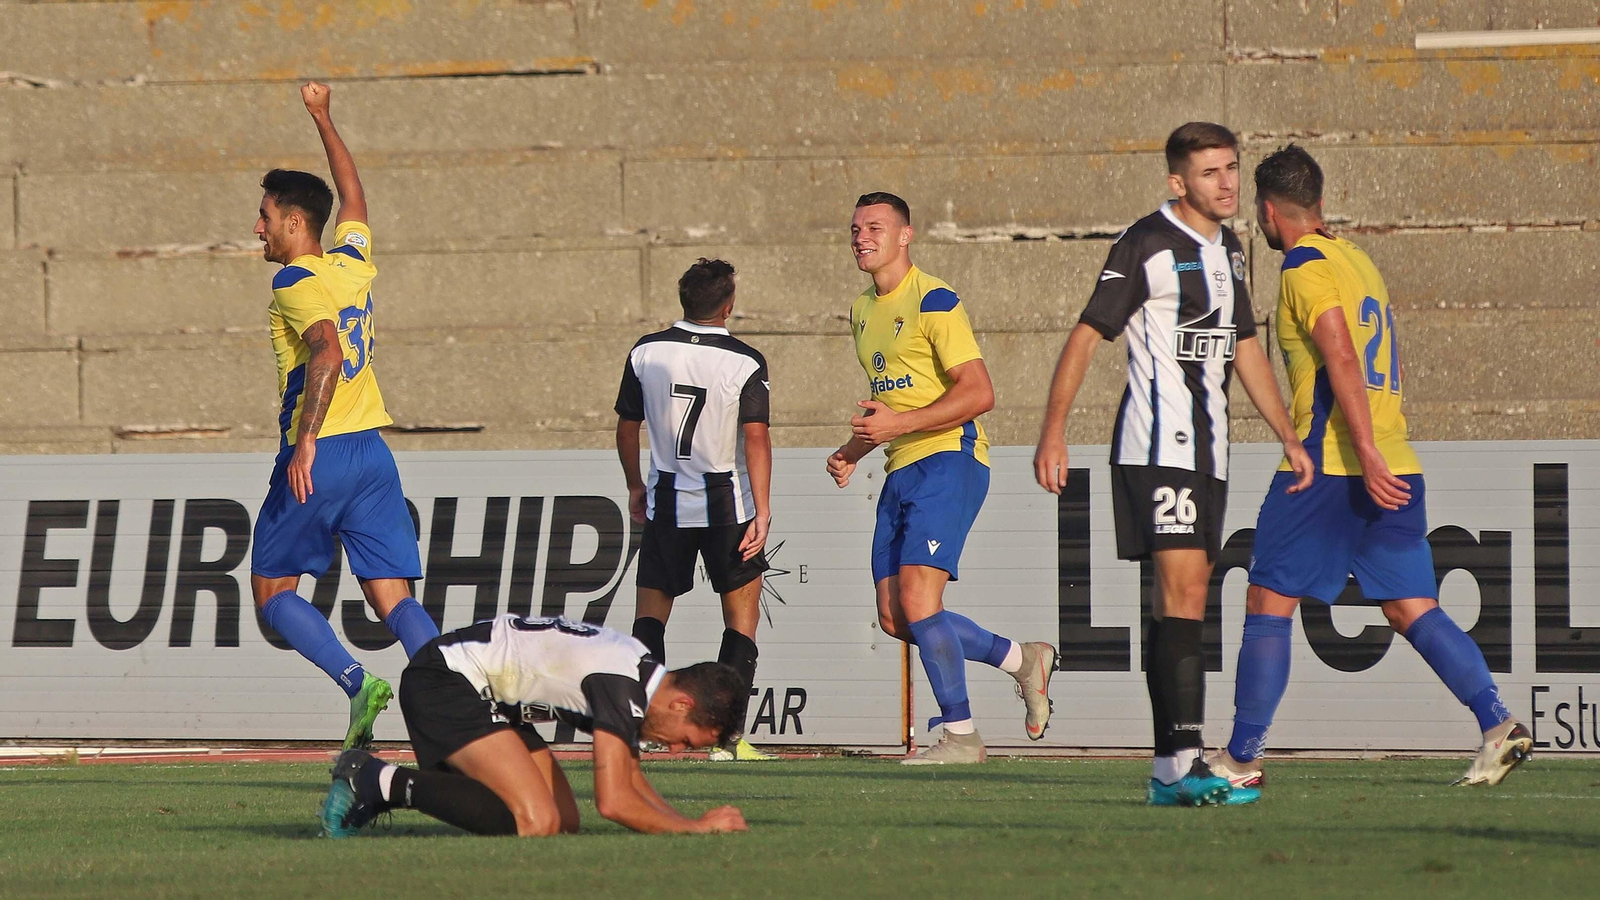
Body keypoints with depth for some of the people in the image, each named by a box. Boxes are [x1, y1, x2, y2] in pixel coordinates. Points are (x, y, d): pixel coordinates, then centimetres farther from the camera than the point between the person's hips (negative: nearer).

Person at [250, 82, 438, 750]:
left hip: (317, 456, -6)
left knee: (272, 589, 7)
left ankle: (356, 681, -13)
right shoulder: (353, 262, 12)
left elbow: (328, 354, -26)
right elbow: (353, 197, 32)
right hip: (373, 451, 7)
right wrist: (322, 119, 42)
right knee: (393, 598, 1)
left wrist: (306, 441, -29)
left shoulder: (296, 282, -9)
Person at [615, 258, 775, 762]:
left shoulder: (646, 353, -2)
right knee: (741, 611, 7)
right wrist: (762, 513, -14)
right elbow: (756, 439, -15)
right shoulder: (745, 364, -11)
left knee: (651, 608, 11)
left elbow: (627, 428, 6)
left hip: (667, 501, 2)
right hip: (726, 502, -2)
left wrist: (635, 487, 21)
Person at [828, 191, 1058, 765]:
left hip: (947, 460, -9)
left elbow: (978, 393, -17)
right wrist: (851, 452, 14)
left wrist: (898, 423, -22)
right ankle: (1021, 659, 21)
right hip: (900, 473, 9)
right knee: (894, 619, 4)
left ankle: (960, 735, -6)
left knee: (917, 602, -17)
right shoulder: (863, 310, 18)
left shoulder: (934, 302, -10)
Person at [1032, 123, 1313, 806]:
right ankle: (1183, 764, -25)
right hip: (1157, 441, -9)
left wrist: (1289, 437, 25)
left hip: (1206, 447, 9)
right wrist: (1052, 434, -14)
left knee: (1177, 598, 8)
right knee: (1184, 586, -18)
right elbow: (1086, 335, -9)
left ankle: (1168, 773, 9)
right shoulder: (1149, 245, -9)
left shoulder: (1227, 250, 17)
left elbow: (1245, 348, 27)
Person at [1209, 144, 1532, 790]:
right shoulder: (1357, 260, 19)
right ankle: (1497, 725, -12)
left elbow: (1342, 358, -20)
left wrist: (1367, 453, -26)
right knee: (1412, 610, 4)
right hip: (1393, 464, 8)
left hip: (1331, 464, -8)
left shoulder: (1306, 266, -7)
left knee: (1268, 603, 1)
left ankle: (1241, 758, 3)